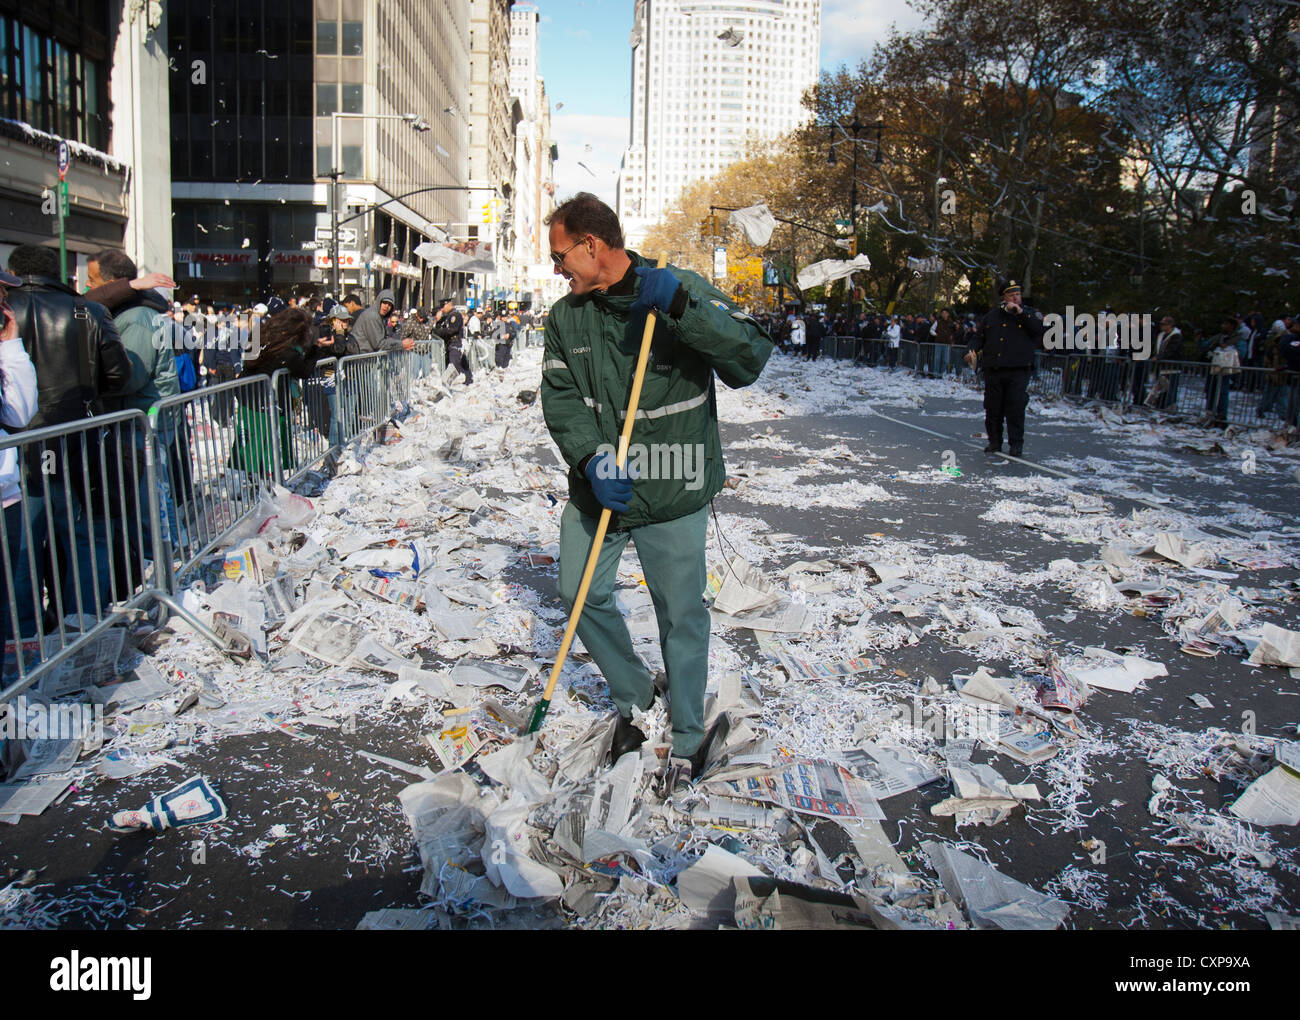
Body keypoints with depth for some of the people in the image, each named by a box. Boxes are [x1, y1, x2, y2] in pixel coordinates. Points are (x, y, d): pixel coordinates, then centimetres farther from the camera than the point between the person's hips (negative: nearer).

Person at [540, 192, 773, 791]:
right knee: (581, 594, 11)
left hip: (672, 495, -4)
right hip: (597, 490, 5)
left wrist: (681, 306, -30)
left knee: (682, 616, 6)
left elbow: (750, 360, -20)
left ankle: (688, 735, 28)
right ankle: (632, 695, 38)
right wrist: (592, 459, -20)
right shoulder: (565, 318, 3)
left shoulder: (684, 293, -10)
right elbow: (560, 400, -2)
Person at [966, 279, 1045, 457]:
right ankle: (994, 442, 17)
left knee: (1016, 408, -7)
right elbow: (980, 336, 19)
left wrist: (1020, 312, -15)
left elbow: (1038, 328, -12)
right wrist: (974, 350, 0)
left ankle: (1016, 443, 3)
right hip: (993, 370, 3)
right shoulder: (992, 315, 15)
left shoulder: (1029, 314, 8)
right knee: (992, 408, 6)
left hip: (1018, 370, -3)